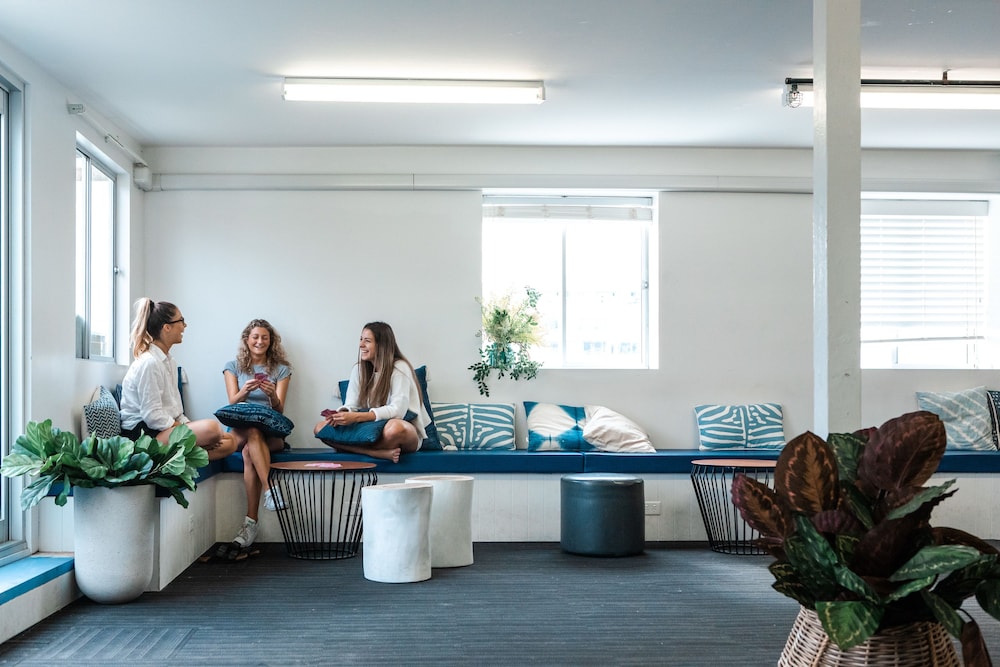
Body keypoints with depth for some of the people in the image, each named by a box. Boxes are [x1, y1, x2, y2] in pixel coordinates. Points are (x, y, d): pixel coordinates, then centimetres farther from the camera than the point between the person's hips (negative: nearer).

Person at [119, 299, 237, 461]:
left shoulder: (169, 361, 16)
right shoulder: (149, 362, -14)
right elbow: (152, 416, -19)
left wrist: (187, 425, -2)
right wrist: (188, 432, -15)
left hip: (168, 428, 10)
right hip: (143, 433, -10)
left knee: (229, 442, -4)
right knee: (211, 428, -32)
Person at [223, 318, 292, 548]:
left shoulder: (281, 369, 11)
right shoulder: (233, 367, 12)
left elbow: (279, 410, 0)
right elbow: (233, 402, -3)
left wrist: (273, 395, -23)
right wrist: (244, 391, -25)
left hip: (272, 433, 0)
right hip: (240, 429, 0)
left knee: (249, 453, -33)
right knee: (253, 433, -36)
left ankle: (251, 522, -38)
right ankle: (270, 489, -46)